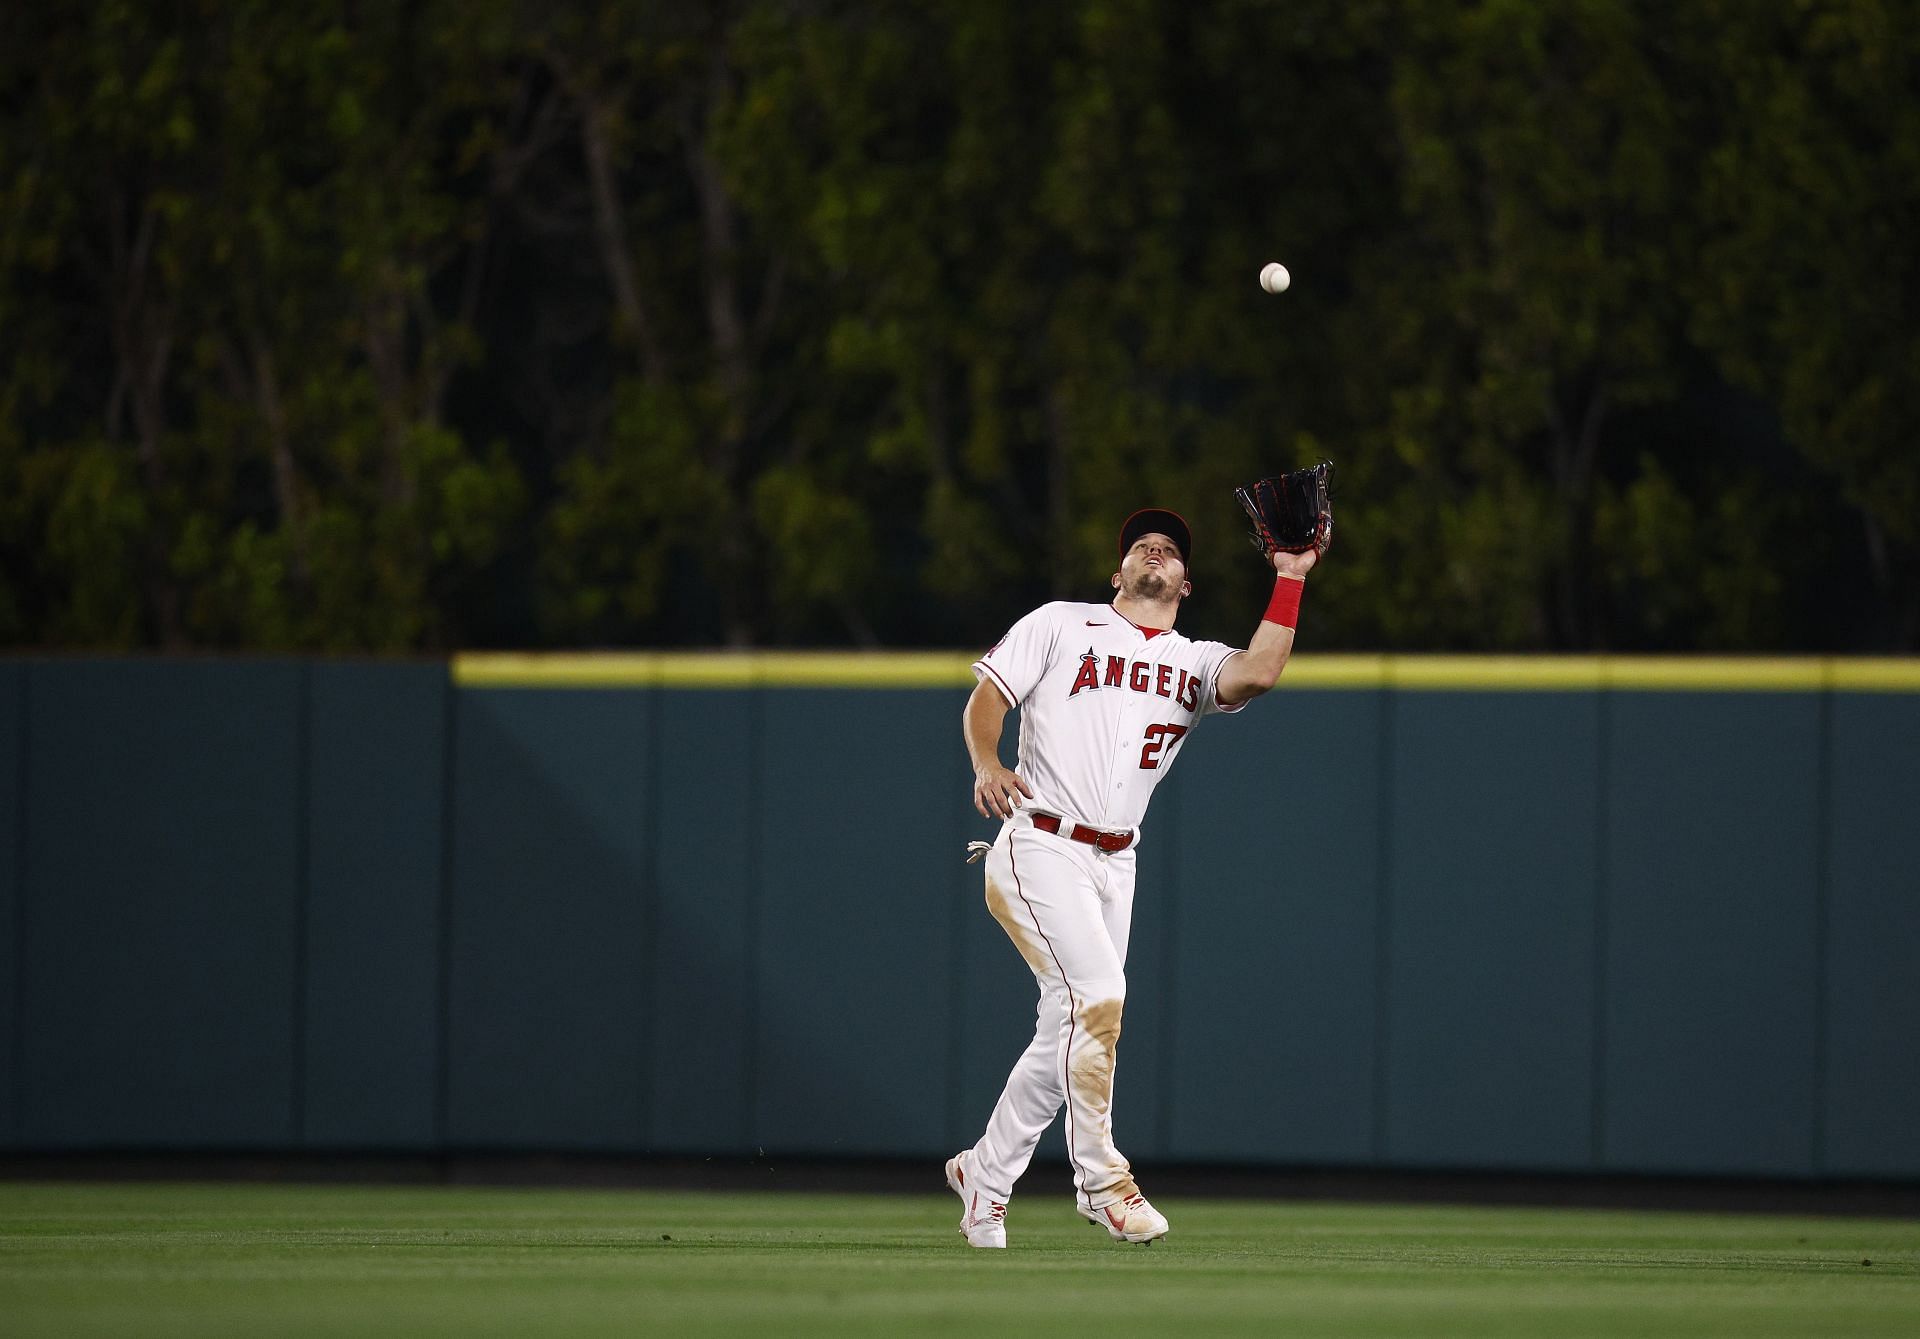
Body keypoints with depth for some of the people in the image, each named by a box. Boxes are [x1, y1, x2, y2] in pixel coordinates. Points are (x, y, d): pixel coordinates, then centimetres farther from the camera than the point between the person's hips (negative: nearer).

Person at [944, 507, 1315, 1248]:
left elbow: (1256, 674, -10)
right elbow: (987, 695, 2)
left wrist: (1290, 580, -10)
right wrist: (986, 764, -18)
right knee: (1098, 994, -21)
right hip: (1039, 848, -5)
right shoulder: (1061, 625, 6)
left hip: (1114, 866, 5)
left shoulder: (1196, 663, 12)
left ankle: (984, 1174, 24)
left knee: (1067, 1033, 8)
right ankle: (1100, 1179, -15)